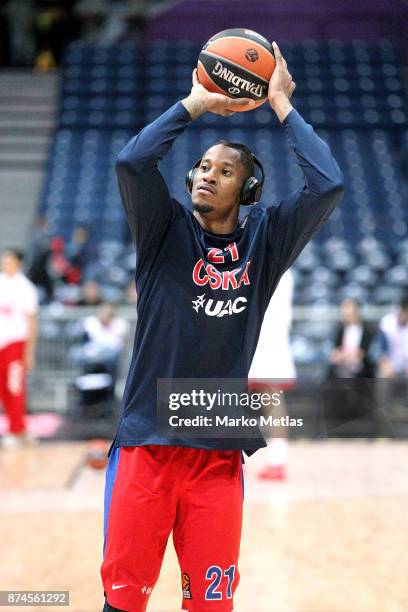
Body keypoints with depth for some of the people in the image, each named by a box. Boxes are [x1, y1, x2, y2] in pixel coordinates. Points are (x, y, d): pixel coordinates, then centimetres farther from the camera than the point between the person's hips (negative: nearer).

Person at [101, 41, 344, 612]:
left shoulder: (265, 238, 6)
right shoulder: (166, 230, 3)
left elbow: (329, 184, -7)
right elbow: (131, 163, -15)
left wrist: (281, 105, -3)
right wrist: (193, 104, -7)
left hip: (219, 451, 1)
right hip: (146, 441, -1)